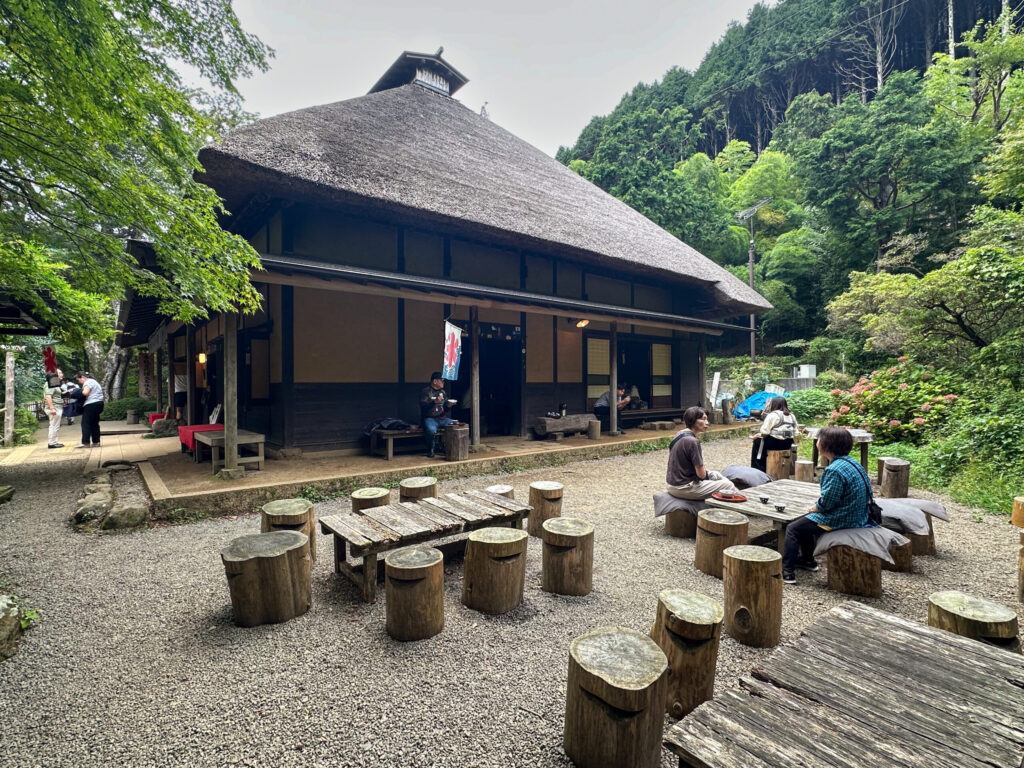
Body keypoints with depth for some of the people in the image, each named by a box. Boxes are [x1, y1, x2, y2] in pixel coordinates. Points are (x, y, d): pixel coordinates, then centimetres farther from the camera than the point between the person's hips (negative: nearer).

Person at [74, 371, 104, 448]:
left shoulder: (88, 382, -9)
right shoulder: (93, 381, 22)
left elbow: (85, 392, -23)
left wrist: (81, 391, -2)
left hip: (91, 405, -10)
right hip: (98, 403, 10)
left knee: (86, 424, -6)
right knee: (94, 423, 12)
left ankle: (85, 443, -6)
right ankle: (96, 441, 13)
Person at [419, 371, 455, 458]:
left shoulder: (442, 392, 17)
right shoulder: (425, 391, -2)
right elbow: (423, 407, -14)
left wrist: (448, 405, -4)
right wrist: (434, 402, -27)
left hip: (442, 418, 6)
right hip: (429, 418, -5)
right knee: (431, 429, -38)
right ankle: (430, 450, -12)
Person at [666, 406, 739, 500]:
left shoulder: (680, 434, 3)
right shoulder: (692, 441, -24)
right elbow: (701, 474, -18)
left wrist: (708, 471, 8)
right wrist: (710, 473, 3)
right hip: (683, 488, -9)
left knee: (716, 475, 22)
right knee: (729, 485, -1)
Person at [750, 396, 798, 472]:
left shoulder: (772, 415, -9)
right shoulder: (792, 416, 14)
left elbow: (764, 432, -13)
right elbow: (795, 433, 13)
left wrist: (754, 436, 1)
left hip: (775, 443, -8)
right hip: (788, 444, 8)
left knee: (757, 441, 17)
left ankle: (758, 469, 17)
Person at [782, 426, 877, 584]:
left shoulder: (835, 470, -27)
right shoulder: (851, 463, 5)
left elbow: (827, 502, -24)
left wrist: (817, 508, -3)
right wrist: (819, 507, 11)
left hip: (841, 520, -10)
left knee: (793, 529, 0)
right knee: (805, 521, 27)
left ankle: (787, 572, 6)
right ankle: (807, 560, 41)